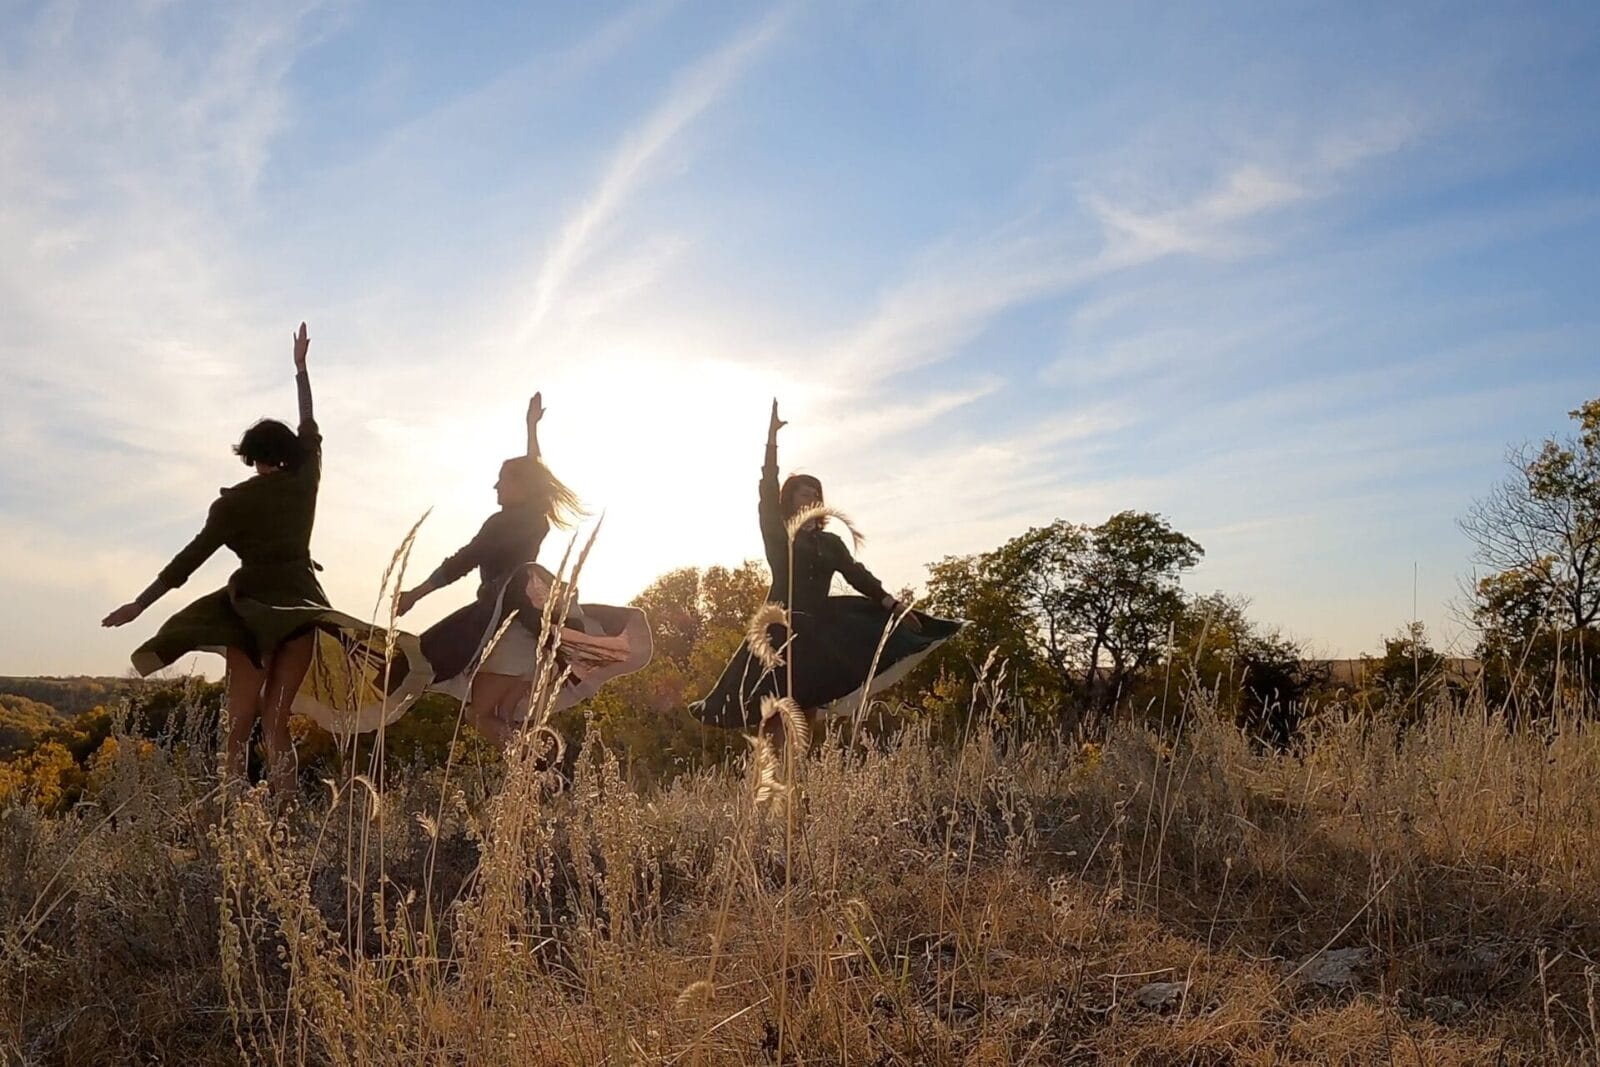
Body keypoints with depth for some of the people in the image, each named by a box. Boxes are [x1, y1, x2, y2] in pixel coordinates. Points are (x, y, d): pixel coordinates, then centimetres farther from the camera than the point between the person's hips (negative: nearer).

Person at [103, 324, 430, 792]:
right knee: (275, 719, 1)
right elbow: (310, 430, 23)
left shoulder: (235, 501, 0)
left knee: (240, 723, -2)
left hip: (253, 609, -3)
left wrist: (140, 604, 2)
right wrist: (301, 367, 34)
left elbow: (193, 555, -3)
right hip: (301, 605, 3)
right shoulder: (305, 482, 7)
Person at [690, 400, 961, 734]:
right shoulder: (777, 535, 5)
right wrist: (772, 437, -15)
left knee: (811, 707, 2)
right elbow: (767, 491, -7)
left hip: (820, 628, 4)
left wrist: (893, 605, -7)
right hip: (784, 628, -4)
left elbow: (857, 575, 7)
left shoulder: (830, 542, 16)